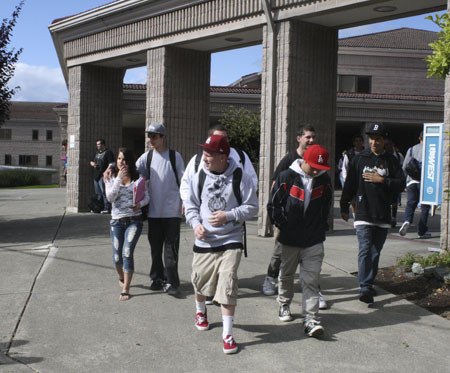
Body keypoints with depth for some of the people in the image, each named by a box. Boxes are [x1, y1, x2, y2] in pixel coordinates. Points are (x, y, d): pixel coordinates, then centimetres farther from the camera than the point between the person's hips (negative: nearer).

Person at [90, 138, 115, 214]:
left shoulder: (108, 152, -6)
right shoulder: (97, 153, 20)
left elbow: (111, 164, -14)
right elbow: (91, 161, 30)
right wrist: (92, 163, 5)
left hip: (103, 176, -9)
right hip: (96, 176, 9)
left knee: (104, 193, -11)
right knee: (98, 193, 14)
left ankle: (107, 208, -10)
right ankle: (99, 208, 22)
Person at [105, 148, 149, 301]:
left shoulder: (138, 178, 0)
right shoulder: (110, 178, 3)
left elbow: (146, 196, 1)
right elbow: (110, 197, -12)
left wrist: (140, 204, -19)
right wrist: (119, 178, -17)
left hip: (134, 220, -2)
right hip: (117, 221, 2)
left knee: (127, 253, -14)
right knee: (117, 257, 7)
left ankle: (125, 289, -5)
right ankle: (122, 278, 40)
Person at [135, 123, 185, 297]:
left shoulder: (175, 156, -1)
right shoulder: (147, 157, 5)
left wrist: (184, 202, -3)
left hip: (172, 210, -3)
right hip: (154, 211, 3)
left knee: (171, 248, -3)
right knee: (155, 247, 11)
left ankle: (171, 282, 2)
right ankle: (157, 278, 24)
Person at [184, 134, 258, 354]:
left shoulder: (240, 177, -10)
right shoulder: (199, 177, -1)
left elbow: (252, 207, -6)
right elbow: (191, 205, 7)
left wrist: (228, 216, -18)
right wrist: (196, 224, -11)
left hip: (231, 241, -3)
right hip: (204, 241, 3)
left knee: (227, 285, -12)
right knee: (200, 281, 17)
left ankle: (227, 334, -3)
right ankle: (200, 311, 51)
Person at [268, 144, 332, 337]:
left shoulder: (324, 180, 0)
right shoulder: (286, 177, -10)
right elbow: (273, 204, -3)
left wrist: (321, 227, 9)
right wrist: (283, 225, -3)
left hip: (314, 241, 1)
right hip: (289, 239, 0)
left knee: (311, 281, -3)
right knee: (286, 275, 18)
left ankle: (311, 319, -3)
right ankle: (284, 305, 39)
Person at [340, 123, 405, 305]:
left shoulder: (391, 161, 6)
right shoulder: (359, 159, 3)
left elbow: (401, 184, 2)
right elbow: (349, 184, 5)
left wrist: (382, 180, -11)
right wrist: (344, 207, 6)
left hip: (383, 215, 3)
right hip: (363, 213, -2)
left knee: (375, 252, 11)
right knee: (365, 250, -13)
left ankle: (369, 284, 24)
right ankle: (365, 288, -17)